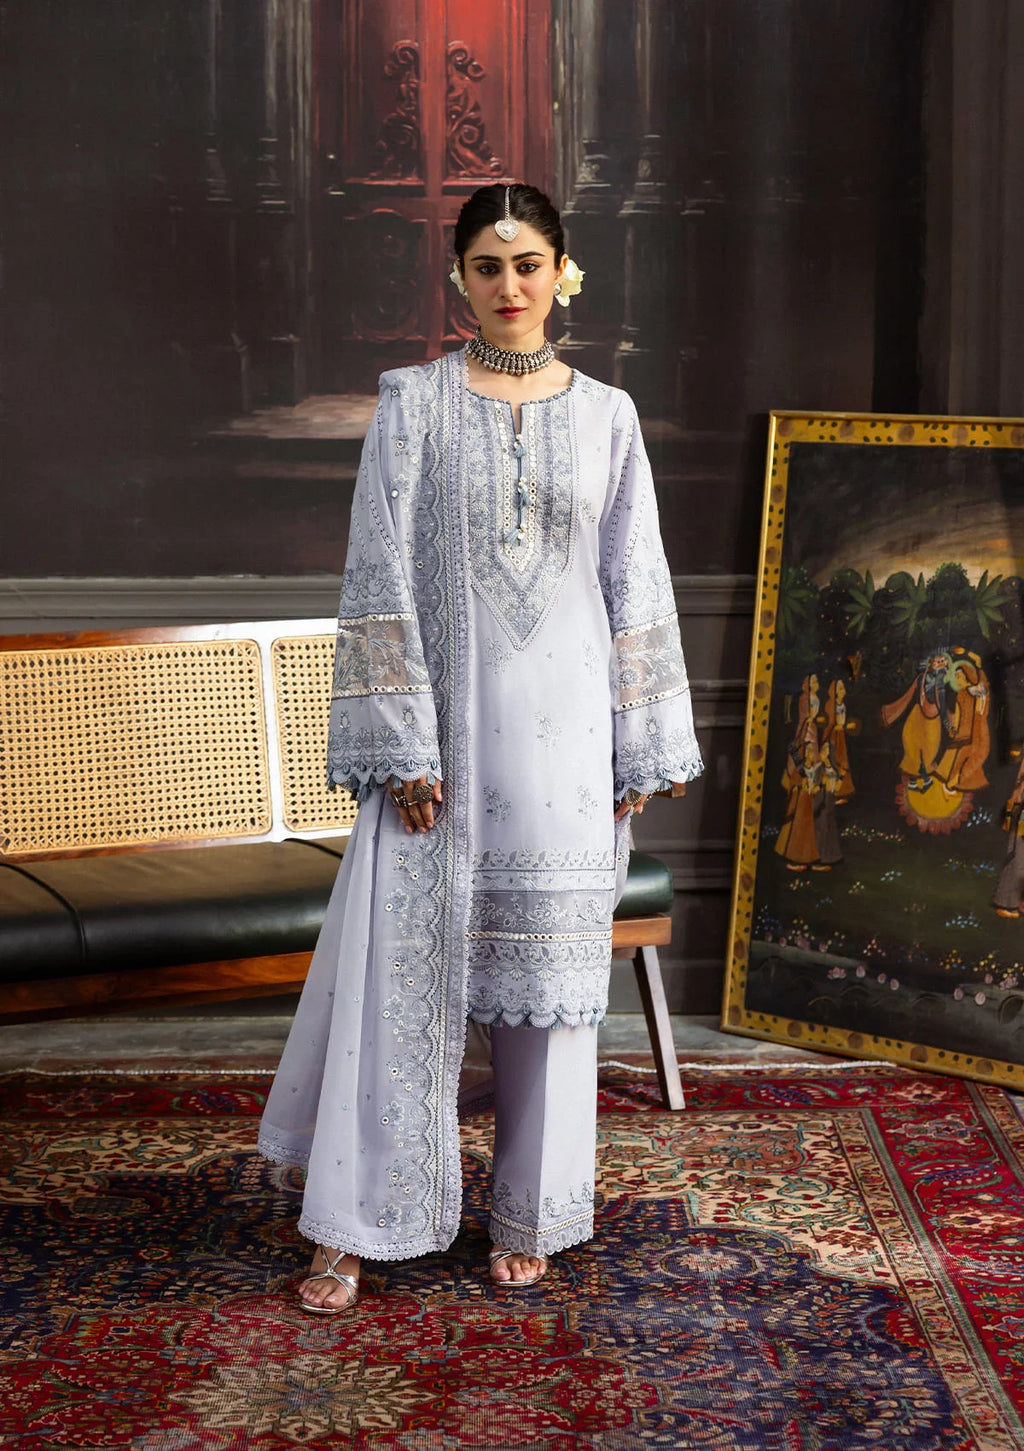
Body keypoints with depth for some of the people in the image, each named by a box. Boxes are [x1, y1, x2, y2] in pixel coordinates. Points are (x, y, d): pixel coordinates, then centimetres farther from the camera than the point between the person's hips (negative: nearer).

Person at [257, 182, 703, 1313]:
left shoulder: (605, 415, 6)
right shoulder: (414, 403, 0)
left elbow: (635, 584, 8)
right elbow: (380, 577, -4)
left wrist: (643, 749, 5)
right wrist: (401, 745, -11)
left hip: (562, 731, 2)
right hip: (443, 722, -2)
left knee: (547, 965, 7)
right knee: (400, 962, -3)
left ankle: (527, 1216, 22)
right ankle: (352, 1227, 6)